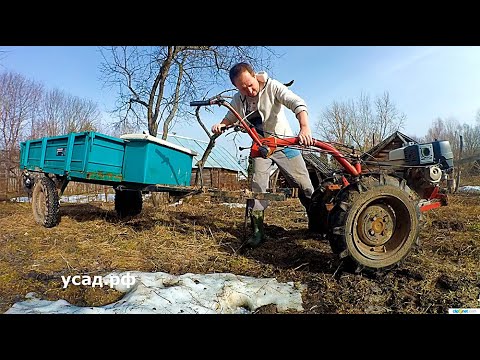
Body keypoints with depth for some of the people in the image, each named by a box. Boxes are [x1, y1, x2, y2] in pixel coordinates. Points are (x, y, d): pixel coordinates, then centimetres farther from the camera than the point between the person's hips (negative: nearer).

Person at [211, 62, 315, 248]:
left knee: (304, 186, -2)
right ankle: (257, 231, 1)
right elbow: (230, 118, 13)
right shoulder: (238, 100, -3)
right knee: (257, 187, -10)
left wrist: (305, 128, -46)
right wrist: (220, 125, -12)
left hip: (284, 143, -2)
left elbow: (297, 103, -27)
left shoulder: (272, 87, -15)